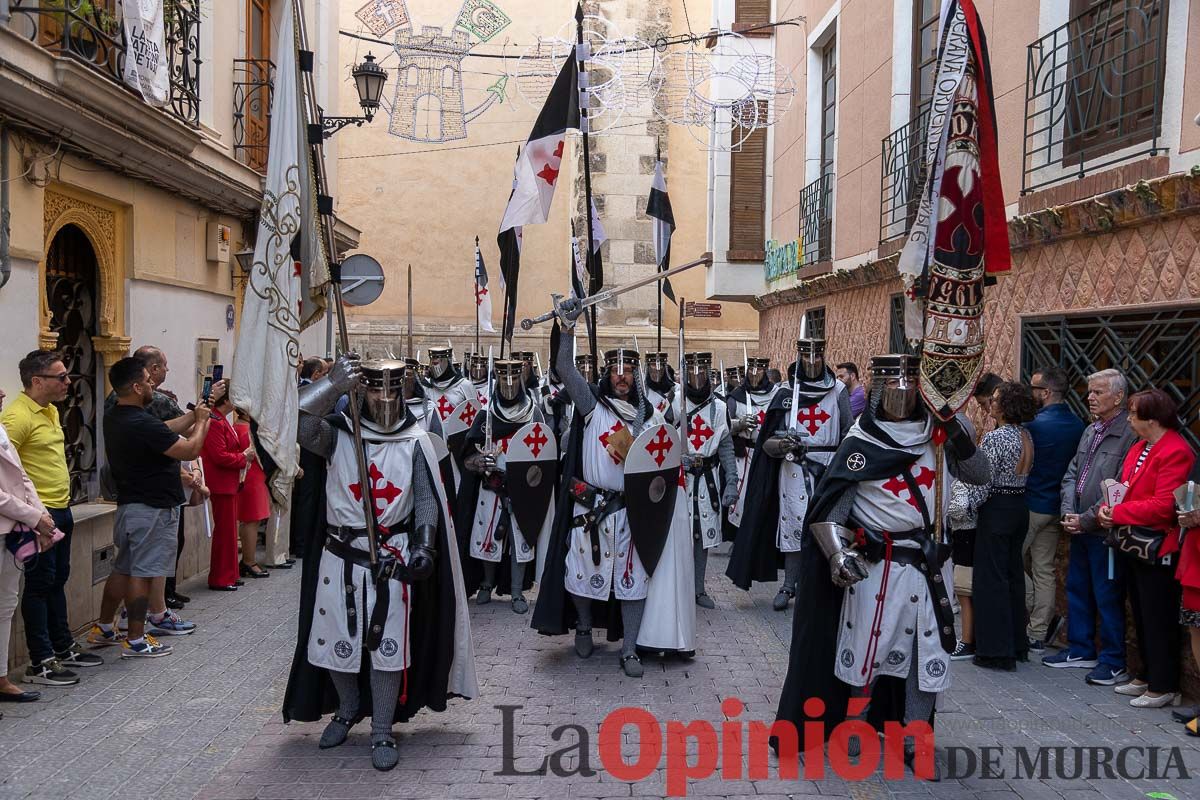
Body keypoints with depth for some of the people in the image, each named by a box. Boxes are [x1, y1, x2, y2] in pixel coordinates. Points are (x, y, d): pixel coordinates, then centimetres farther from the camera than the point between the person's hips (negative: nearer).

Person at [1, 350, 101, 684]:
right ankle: (40, 663, 7)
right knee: (40, 585, -2)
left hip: (61, 510, 9)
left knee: (57, 581, 17)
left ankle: (64, 648, 28)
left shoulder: (50, 410, 12)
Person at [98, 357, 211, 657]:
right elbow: (190, 450, -19)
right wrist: (201, 421, -4)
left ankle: (103, 628, 28)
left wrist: (194, 415, 10)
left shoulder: (114, 418, 6)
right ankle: (135, 641, 6)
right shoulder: (143, 424, -25)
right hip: (153, 508, -9)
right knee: (142, 574, -1)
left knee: (122, 568, 19)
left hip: (128, 505, 9)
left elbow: (165, 430, 13)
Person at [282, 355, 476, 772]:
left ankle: (382, 733, 20)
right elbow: (297, 423, -23)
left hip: (393, 559, -1)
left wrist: (424, 546, -13)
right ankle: (347, 709, 40)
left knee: (387, 645, 3)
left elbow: (427, 500, -1)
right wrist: (333, 384, -33)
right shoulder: (339, 433, -3)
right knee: (336, 640, 12)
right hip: (341, 556, 1)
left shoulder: (415, 442, -1)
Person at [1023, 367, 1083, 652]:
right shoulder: (1078, 426, 3)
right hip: (1056, 508, 7)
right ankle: (1038, 635, 17)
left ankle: (1048, 618, 9)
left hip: (1030, 506, -7)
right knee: (1044, 570, 11)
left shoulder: (1035, 425, -19)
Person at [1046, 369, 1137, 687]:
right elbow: (1071, 475, 13)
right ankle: (1081, 650, 31)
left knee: (1108, 598, 1)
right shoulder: (1090, 431, 12)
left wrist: (1085, 519, -16)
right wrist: (1068, 512, 0)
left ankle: (1113, 663, 14)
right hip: (1080, 529, 9)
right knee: (1077, 590, 17)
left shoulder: (1130, 434, -16)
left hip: (1104, 532, -9)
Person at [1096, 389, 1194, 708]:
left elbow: (1164, 505, -24)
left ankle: (1163, 687, 13)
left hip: (1158, 549, -9)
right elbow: (1124, 487, 16)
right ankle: (1147, 676, 31)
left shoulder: (1176, 452, -17)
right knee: (1142, 616, 18)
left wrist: (1118, 513, -17)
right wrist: (1108, 508, -4)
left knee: (1158, 620, 1)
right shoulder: (1139, 447, 12)